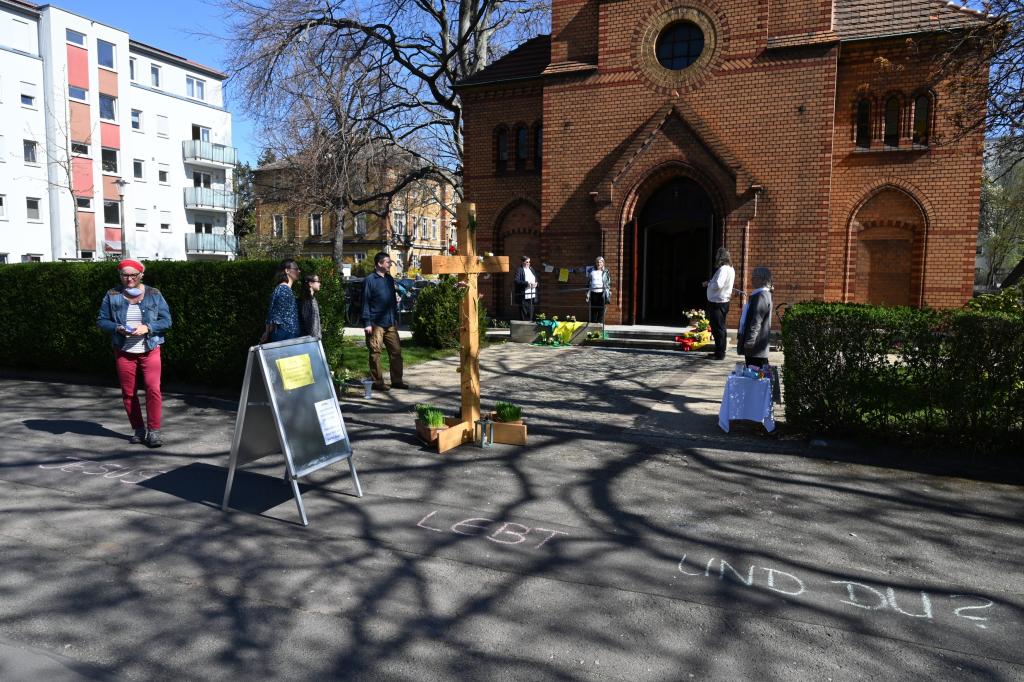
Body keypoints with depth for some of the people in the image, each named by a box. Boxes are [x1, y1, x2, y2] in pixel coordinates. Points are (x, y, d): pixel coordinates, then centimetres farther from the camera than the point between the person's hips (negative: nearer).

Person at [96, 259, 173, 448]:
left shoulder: (154, 294, 2)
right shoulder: (112, 296, 4)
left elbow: (166, 320, 0)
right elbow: (101, 320, 6)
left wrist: (147, 327, -17)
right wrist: (118, 328, -14)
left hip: (149, 351, -2)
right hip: (124, 352, 2)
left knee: (153, 389, -14)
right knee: (128, 393, 7)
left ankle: (153, 430, -6)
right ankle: (139, 430, 20)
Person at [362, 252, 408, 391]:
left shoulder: (390, 279, 13)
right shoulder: (370, 280, -6)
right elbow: (365, 302, -9)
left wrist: (396, 319, 16)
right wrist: (367, 323, -14)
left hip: (390, 323, 6)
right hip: (376, 323, -6)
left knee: (396, 351, 6)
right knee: (375, 353, 1)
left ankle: (397, 380, 14)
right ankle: (377, 382, 9)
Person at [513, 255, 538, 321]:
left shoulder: (531, 269, 17)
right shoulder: (519, 270, -5)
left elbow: (536, 279, 24)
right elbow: (517, 281, -16)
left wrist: (536, 283, 2)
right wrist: (527, 283, -22)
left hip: (532, 295, 7)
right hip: (523, 296, -7)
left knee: (530, 313, 8)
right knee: (523, 313, -4)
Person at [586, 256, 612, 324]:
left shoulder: (606, 273, 8)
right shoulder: (592, 272, 11)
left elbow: (608, 285, 7)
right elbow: (588, 284, 12)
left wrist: (608, 295, -1)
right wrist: (588, 294, 5)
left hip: (602, 294, -1)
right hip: (593, 293, 1)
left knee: (601, 312, -3)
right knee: (593, 312, 2)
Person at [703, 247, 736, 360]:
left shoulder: (723, 269, -19)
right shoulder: (730, 268, 13)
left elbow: (718, 285, -27)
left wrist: (708, 283, -9)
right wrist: (710, 283, 6)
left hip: (717, 303, -10)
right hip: (722, 302, 10)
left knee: (718, 329, -4)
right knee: (719, 329, 17)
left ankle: (720, 354, 2)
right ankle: (719, 352, 26)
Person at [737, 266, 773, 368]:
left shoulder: (761, 296, -17)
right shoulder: (758, 294, 16)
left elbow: (756, 321, -22)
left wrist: (749, 340, -24)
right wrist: (741, 335, 24)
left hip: (755, 346, -11)